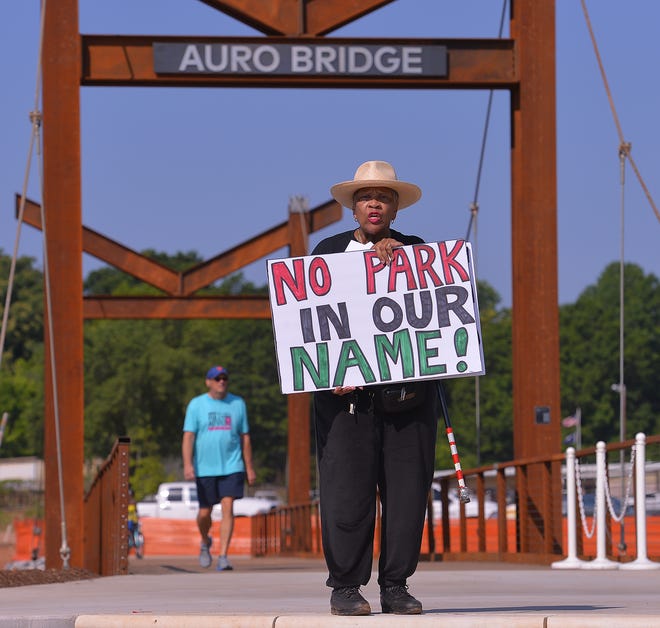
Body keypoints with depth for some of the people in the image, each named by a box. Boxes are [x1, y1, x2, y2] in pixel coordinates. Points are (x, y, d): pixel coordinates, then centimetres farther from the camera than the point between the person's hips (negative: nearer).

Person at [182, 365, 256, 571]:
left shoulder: (238, 403, 8)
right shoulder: (196, 404, 2)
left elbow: (245, 437, 12)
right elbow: (188, 436, -4)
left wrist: (249, 468, 10)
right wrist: (188, 464, -16)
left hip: (232, 467, 0)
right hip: (205, 468, 0)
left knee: (228, 507, -13)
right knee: (205, 512, 6)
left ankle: (223, 556, -14)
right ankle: (205, 542, 37)